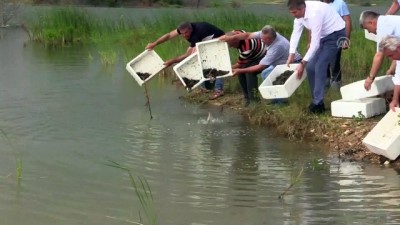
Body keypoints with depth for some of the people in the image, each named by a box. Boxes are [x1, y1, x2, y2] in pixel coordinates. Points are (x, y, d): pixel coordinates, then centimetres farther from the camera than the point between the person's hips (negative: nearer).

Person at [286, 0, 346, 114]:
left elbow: (315, 43, -32)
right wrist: (291, 56, -11)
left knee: (319, 67, -18)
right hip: (324, 36, 9)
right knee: (310, 67, 3)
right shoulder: (299, 13, -10)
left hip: (336, 35, -8)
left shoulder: (314, 13, -35)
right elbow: (295, 34, -3)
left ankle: (317, 104, -14)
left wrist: (302, 63, -30)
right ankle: (316, 101, 12)